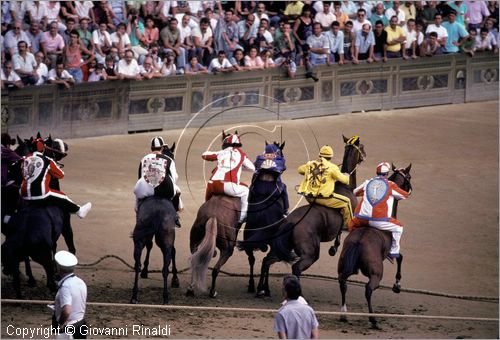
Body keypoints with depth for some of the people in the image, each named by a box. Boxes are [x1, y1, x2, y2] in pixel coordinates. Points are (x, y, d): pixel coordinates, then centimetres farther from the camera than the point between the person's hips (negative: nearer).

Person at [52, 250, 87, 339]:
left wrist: (61, 324, -17)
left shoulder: (65, 287, -24)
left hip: (68, 328, -8)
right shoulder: (81, 282, 3)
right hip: (81, 324, 8)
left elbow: (66, 311, -35)